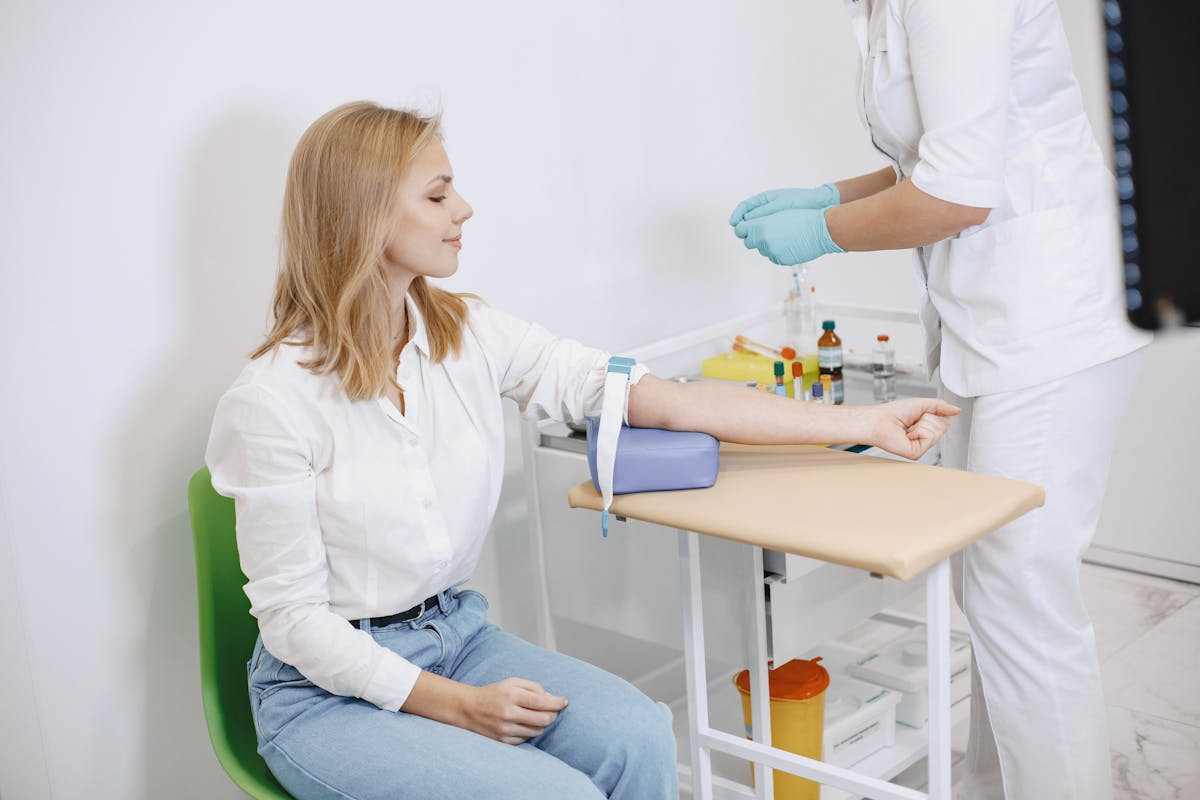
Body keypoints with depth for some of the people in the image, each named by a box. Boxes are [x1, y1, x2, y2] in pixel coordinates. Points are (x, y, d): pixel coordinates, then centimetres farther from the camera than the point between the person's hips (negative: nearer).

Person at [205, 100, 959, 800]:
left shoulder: (468, 333, -2)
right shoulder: (274, 399, -17)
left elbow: (665, 399, -5)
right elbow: (293, 615, -13)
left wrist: (863, 422, -7)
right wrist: (456, 705, -19)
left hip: (456, 634, 5)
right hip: (328, 690, -5)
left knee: (637, 735, -19)